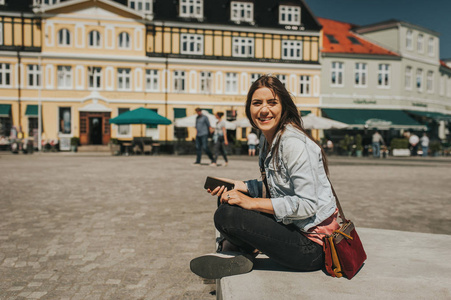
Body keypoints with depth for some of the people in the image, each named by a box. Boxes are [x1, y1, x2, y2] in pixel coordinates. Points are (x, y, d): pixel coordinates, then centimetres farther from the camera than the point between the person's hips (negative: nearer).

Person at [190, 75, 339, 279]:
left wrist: (252, 202, -21)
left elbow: (307, 204, -24)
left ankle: (240, 250, 8)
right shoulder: (267, 139, 6)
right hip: (292, 228, 9)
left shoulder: (294, 143, -21)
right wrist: (237, 186, 3)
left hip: (312, 246, -9)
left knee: (226, 215, -20)